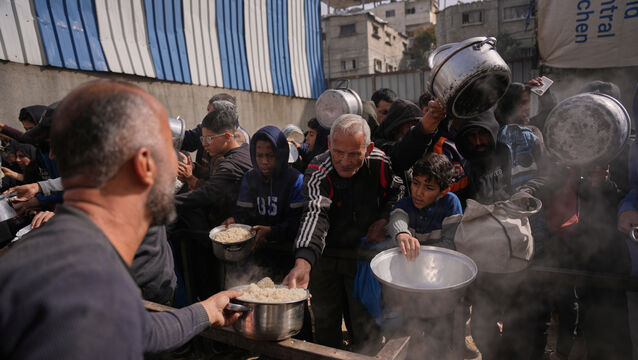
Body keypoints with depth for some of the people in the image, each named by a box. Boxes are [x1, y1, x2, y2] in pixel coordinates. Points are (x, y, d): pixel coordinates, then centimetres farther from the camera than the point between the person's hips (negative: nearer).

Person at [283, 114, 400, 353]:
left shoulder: (380, 163, -13)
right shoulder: (317, 171, -22)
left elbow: (395, 194, 7)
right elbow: (315, 213, -39)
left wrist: (384, 219, -11)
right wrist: (303, 262, -54)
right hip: (324, 253, -1)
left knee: (366, 322, 6)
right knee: (325, 321, 10)